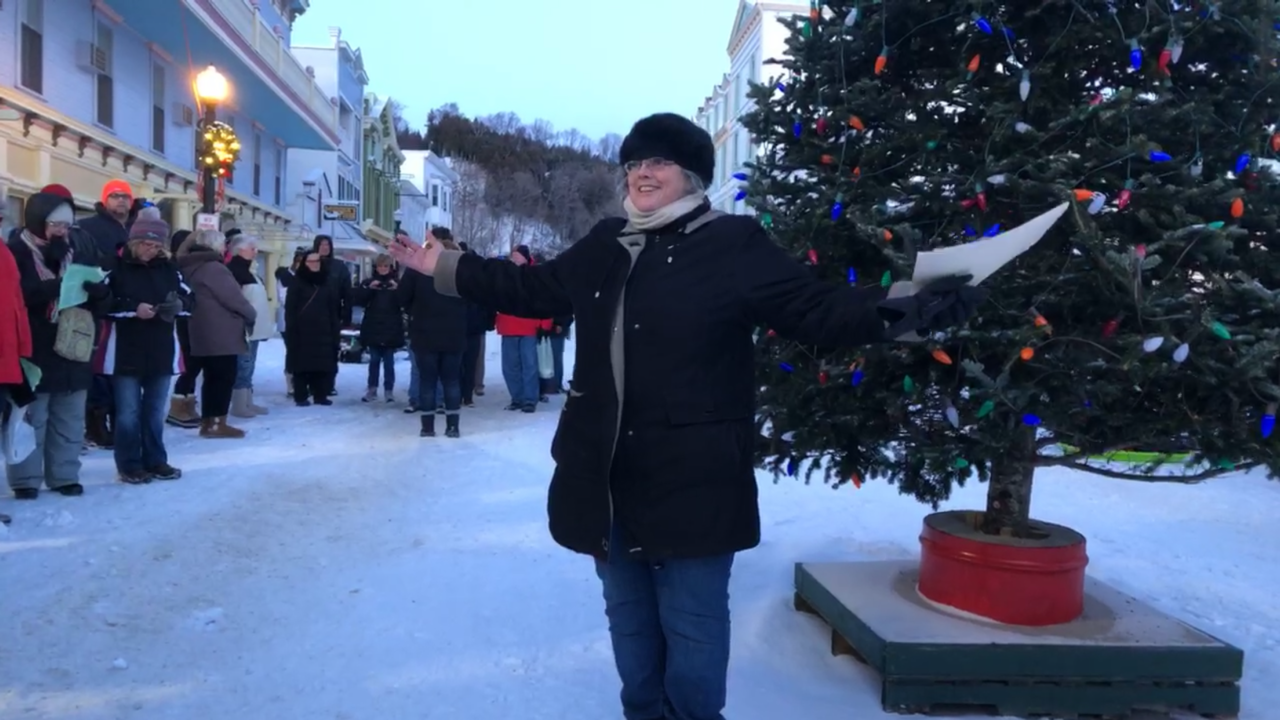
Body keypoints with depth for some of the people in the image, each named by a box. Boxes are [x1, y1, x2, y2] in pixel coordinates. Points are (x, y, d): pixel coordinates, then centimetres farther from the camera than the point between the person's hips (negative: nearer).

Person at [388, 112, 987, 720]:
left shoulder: (733, 244, -7)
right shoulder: (604, 246, 9)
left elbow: (815, 311, -11)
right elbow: (532, 289, 21)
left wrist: (899, 309, -27)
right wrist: (447, 267, 23)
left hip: (692, 481, -6)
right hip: (608, 476, 6)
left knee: (691, 623, 6)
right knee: (629, 617, 20)